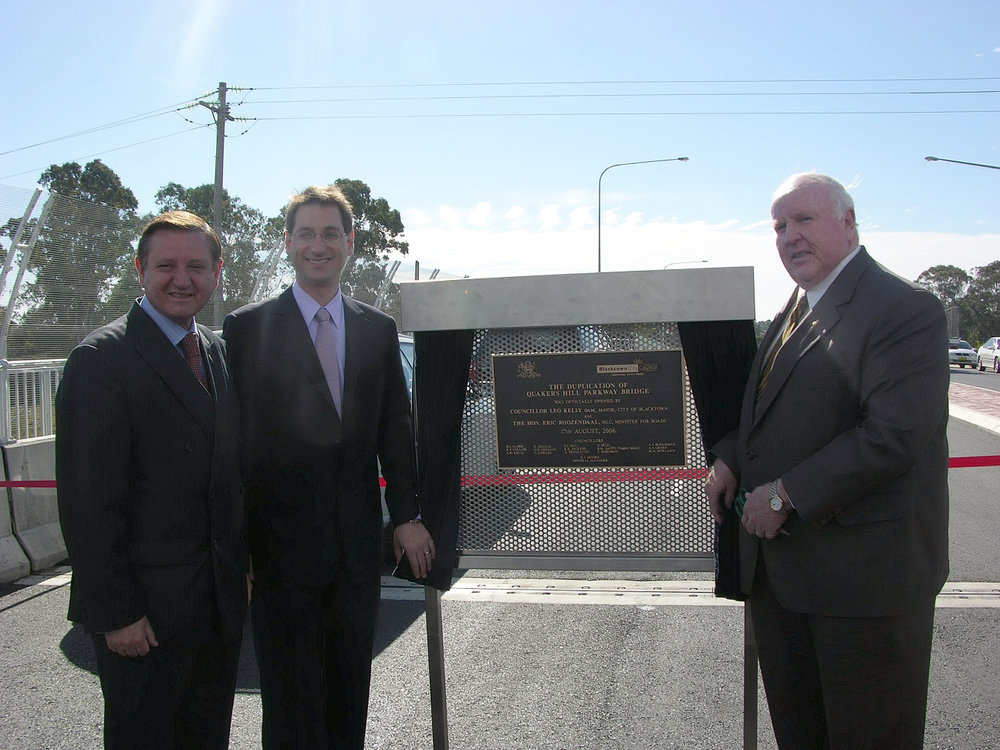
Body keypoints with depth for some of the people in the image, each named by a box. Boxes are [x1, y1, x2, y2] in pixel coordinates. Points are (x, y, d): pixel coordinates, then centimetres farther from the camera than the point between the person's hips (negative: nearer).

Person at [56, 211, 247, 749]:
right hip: (143, 613, -7)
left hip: (220, 599, 7)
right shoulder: (102, 358, -14)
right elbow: (88, 502, -17)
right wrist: (115, 612, -17)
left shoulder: (217, 352, 9)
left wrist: (241, 563, 9)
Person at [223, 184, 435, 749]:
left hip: (357, 538, 4)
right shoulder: (247, 327, -4)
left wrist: (407, 514, 4)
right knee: (291, 687, 8)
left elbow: (396, 426, 8)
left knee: (351, 677, 17)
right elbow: (235, 432, -6)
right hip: (282, 538, -3)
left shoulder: (379, 330, 7)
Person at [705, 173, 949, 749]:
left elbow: (894, 435, -24)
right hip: (779, 566, 8)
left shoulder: (905, 309, -15)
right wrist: (729, 458, 5)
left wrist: (786, 495, -21)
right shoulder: (794, 310, 14)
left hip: (864, 569, -8)